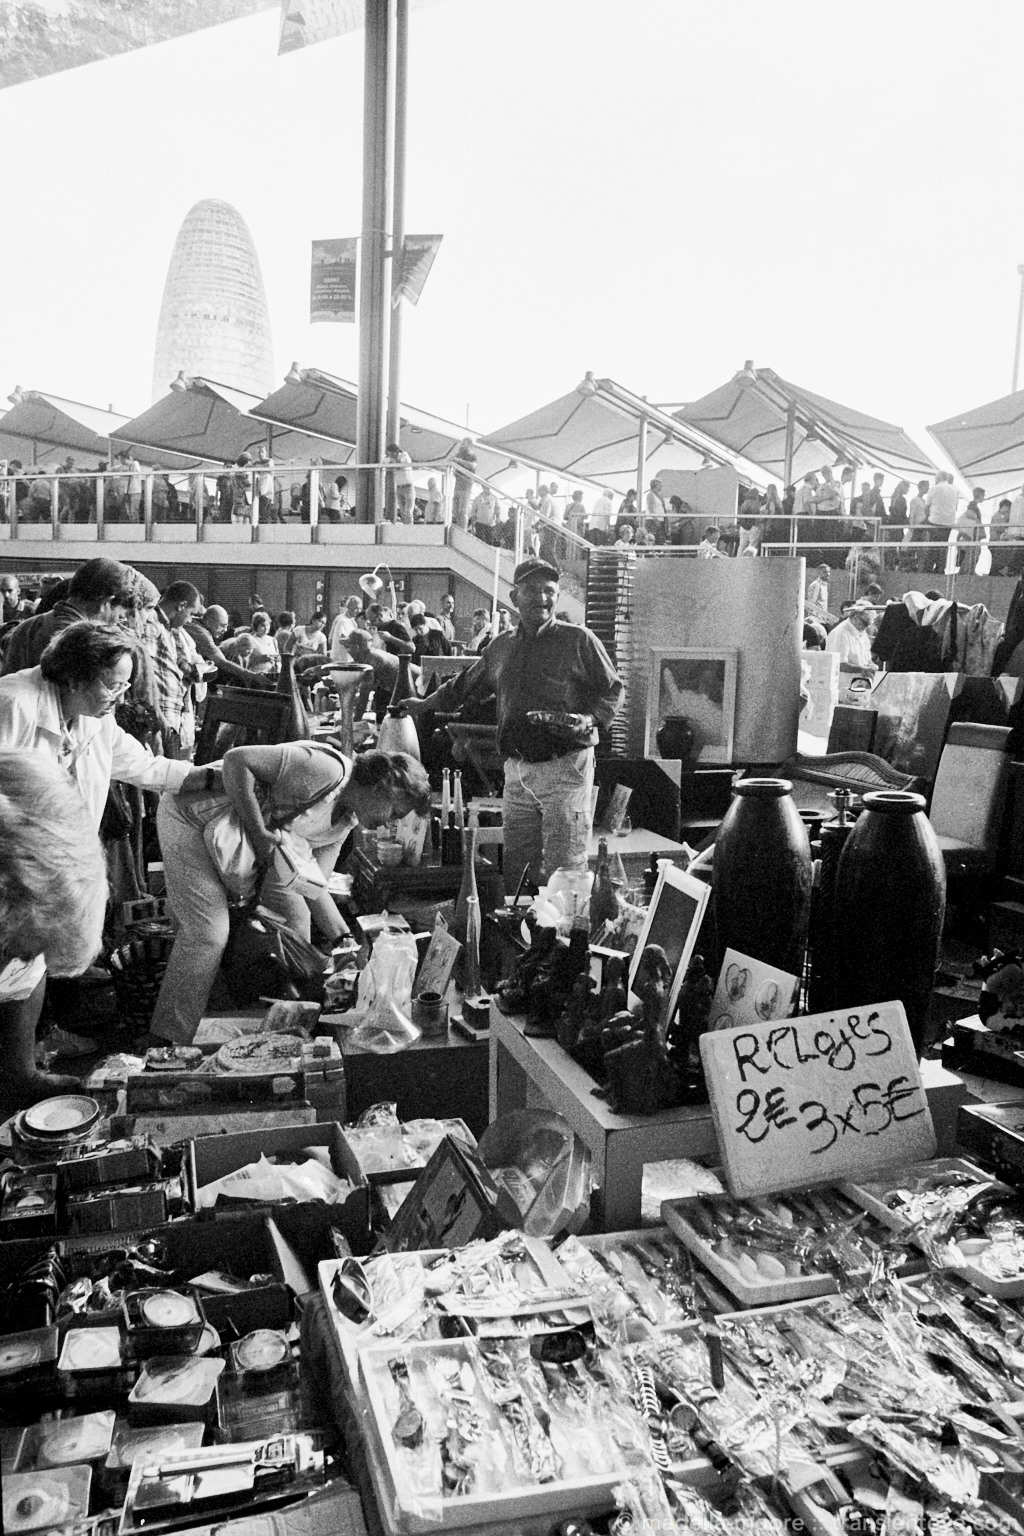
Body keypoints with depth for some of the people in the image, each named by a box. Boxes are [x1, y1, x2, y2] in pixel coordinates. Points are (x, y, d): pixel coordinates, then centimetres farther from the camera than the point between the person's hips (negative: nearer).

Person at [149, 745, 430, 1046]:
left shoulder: (343, 824, 0)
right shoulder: (326, 770, -29)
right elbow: (236, 760, -32)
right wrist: (258, 832, -33)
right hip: (188, 816, -9)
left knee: (294, 914, 7)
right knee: (208, 932, -15)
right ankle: (170, 1042, 0)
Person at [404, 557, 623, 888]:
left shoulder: (578, 640, -2)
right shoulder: (501, 646, 15)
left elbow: (612, 690, 1)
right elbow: (465, 685, 28)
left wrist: (590, 719, -16)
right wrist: (424, 704, 30)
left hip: (565, 765, -5)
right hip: (517, 768, 6)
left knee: (564, 868, -6)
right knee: (515, 865, 9)